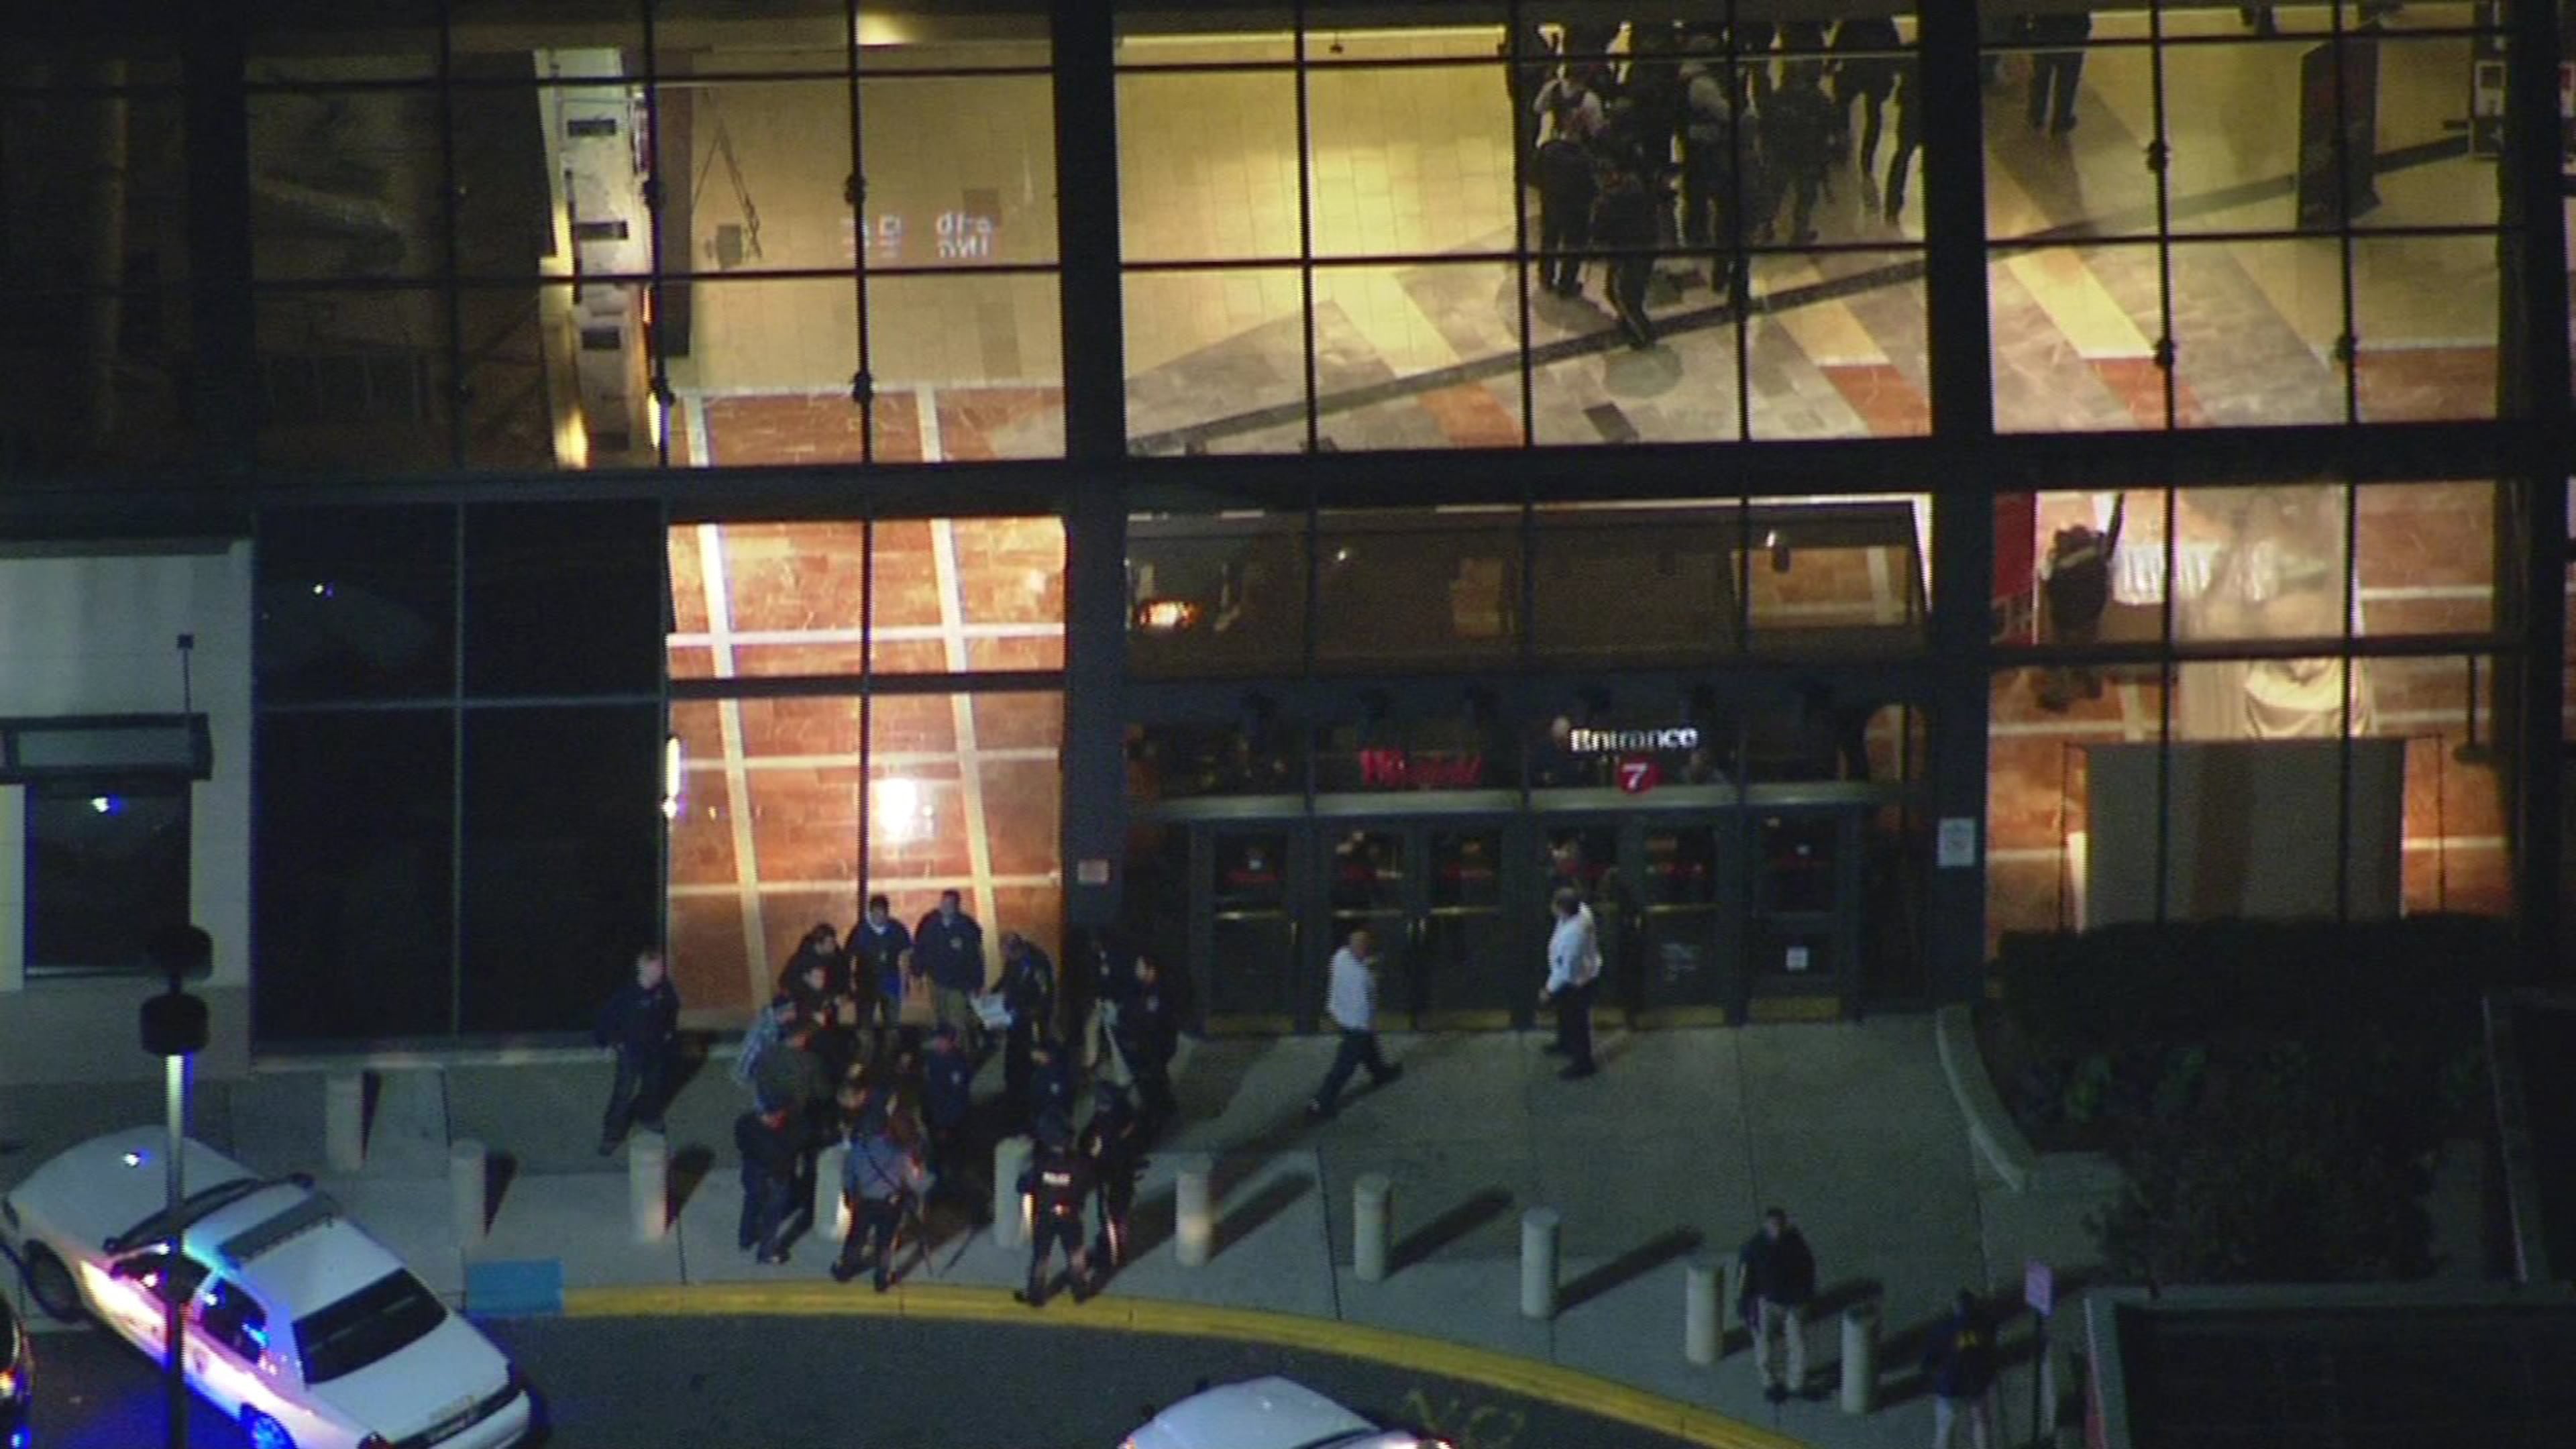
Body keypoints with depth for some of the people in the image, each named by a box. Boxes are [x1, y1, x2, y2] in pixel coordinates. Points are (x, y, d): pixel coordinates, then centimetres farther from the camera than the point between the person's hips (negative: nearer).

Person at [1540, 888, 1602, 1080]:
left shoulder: (1572, 934, -42)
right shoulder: (1582, 910, -17)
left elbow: (1566, 969, -32)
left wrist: (1549, 990, -21)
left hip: (1576, 981, -9)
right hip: (1586, 971, 9)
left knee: (1576, 1021, 13)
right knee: (1565, 1012, 32)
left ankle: (1583, 1064, 32)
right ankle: (1566, 1045, 57)